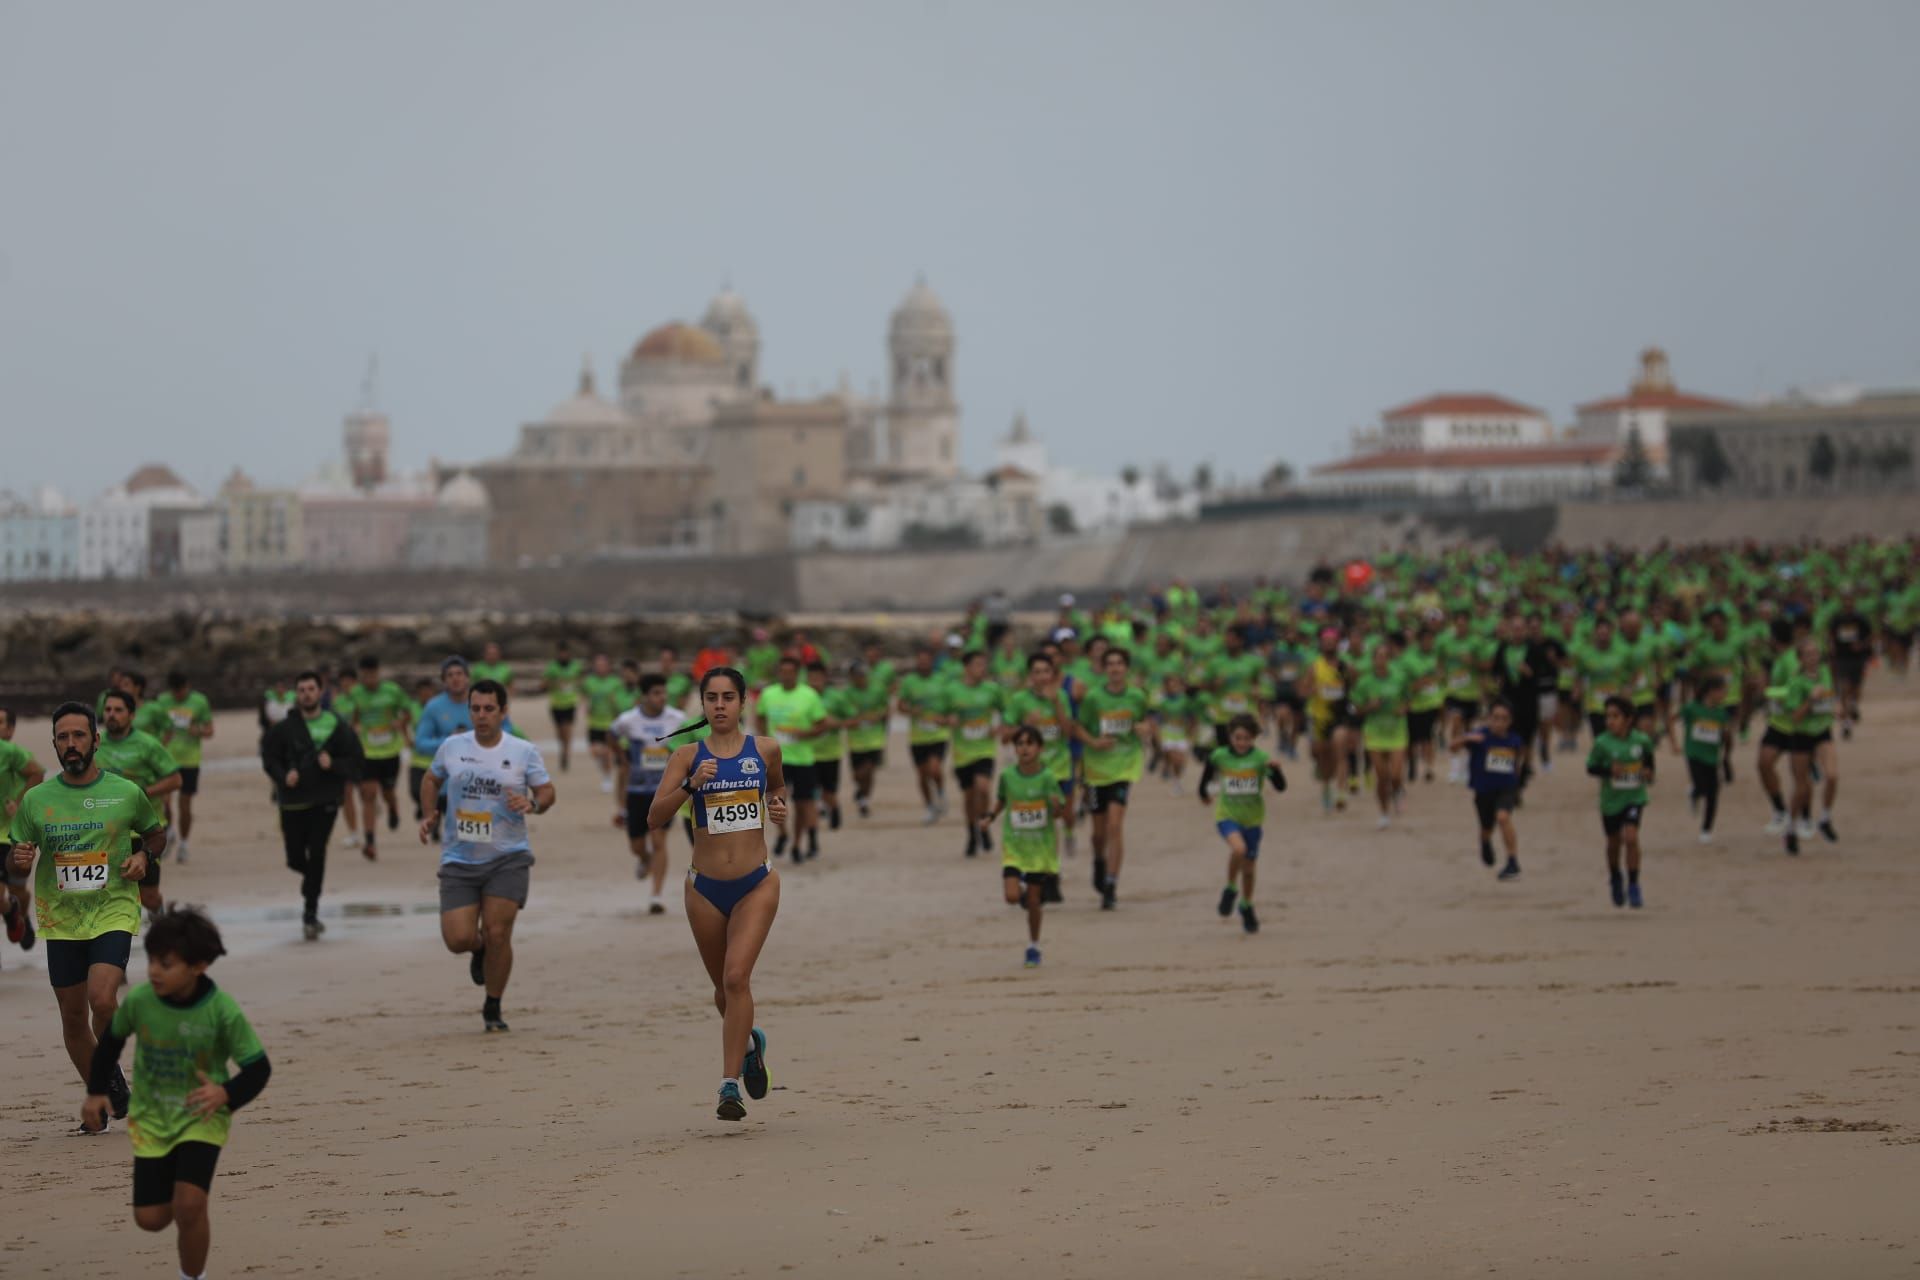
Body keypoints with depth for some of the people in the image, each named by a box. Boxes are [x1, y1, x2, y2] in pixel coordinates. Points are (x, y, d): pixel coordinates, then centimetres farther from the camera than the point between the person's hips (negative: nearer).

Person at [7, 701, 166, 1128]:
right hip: (60, 917, 3)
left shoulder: (125, 793, 0)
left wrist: (143, 856, -4)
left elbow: (156, 833, 17)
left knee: (102, 999, -22)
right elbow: (15, 858, 11)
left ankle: (110, 1070, 6)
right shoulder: (36, 800, 3)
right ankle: (100, 1097, 23)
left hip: (113, 911, -3)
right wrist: (20, 860, -13)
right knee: (73, 1016, 6)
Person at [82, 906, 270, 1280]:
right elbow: (111, 1039, 8)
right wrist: (97, 1091, 7)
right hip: (151, 1118, 3)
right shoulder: (139, 1000, -14)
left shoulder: (222, 1011, -23)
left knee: (189, 1205, -21)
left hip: (201, 1118, -3)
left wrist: (227, 1094, -33)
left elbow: (258, 1067, -15)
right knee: (151, 1218, 1)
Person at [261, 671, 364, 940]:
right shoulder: (284, 728, 1)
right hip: (293, 800, 1)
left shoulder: (337, 726, 0)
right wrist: (283, 776, -13)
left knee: (317, 855, -12)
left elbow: (354, 758, 3)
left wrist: (333, 765, -15)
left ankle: (310, 913, -4)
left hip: (325, 800, -1)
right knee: (295, 858, 3)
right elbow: (269, 757, 6)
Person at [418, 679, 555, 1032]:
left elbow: (547, 791, 4)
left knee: (497, 934, -9)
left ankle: (493, 1009, 11)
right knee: (458, 939, -9)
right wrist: (430, 816, 7)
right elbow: (431, 781, 21)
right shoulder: (452, 748, 4)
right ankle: (479, 950, 31)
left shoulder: (524, 752, -1)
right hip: (459, 860, 2)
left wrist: (532, 804, -18)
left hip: (508, 858, -2)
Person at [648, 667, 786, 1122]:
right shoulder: (689, 756, -1)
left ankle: (730, 1084, -16)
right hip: (706, 887, 1)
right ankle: (748, 1042, 45)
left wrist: (779, 804, 3)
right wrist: (690, 784, -24)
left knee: (736, 977, -17)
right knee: (724, 985, 13)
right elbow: (655, 817, -10)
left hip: (756, 884, -1)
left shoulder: (765, 750, 3)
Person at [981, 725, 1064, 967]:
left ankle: (1033, 947, 22)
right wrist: (990, 816, -1)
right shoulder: (1008, 776, -6)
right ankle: (1022, 886, 25)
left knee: (1033, 900, 4)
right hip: (1013, 845, 1)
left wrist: (1056, 804, -31)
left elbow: (1057, 812, -10)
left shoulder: (1046, 777, -12)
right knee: (1013, 896, -13)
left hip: (1041, 845, -1)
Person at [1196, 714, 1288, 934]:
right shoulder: (1219, 756, -9)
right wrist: (1203, 793, 25)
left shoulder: (1260, 758, -13)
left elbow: (1280, 787, -18)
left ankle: (1246, 907, 38)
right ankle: (1230, 889, -5)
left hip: (1253, 818, 1)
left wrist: (1275, 769, -35)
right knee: (1238, 848, -31)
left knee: (1248, 867, 14)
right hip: (1227, 815, -1)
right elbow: (1207, 774, 13)